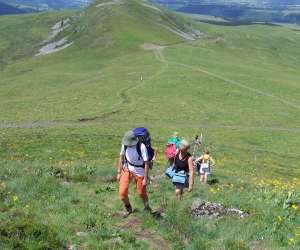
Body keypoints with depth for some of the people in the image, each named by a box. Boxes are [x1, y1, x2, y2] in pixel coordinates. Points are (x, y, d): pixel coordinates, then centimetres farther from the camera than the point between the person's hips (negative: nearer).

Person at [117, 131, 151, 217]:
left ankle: (147, 207, 43)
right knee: (122, 192, -4)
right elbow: (121, 157, 3)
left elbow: (146, 163, -20)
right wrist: (119, 172, 5)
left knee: (142, 193, 11)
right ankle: (128, 209, 24)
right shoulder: (124, 145, -12)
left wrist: (145, 178, -17)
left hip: (139, 172, -3)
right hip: (127, 169, 3)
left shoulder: (141, 147, -26)